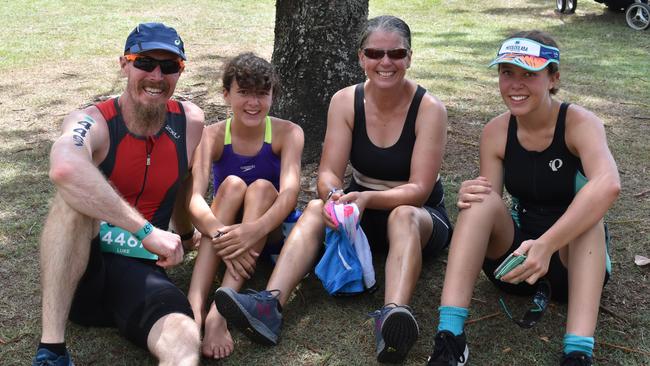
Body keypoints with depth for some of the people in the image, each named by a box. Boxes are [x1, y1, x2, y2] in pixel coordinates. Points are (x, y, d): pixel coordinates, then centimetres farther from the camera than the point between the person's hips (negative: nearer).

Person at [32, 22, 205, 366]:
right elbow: (64, 168, -40)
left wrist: (187, 236, 34)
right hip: (77, 272, 0)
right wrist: (148, 231, -40)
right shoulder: (92, 122, -14)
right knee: (76, 196, -35)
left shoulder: (190, 122, 0)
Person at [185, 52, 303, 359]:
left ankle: (220, 313, -44)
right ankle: (194, 305, -43)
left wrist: (256, 229, -49)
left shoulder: (287, 133, -12)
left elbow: (290, 191, -29)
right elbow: (194, 198, -26)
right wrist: (219, 234, -46)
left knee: (262, 187, -28)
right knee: (232, 184, -27)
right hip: (223, 229, 1)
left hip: (270, 231, 0)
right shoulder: (213, 135, -11)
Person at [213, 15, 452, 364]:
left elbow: (419, 189, -20)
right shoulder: (345, 101, -7)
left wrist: (367, 198, -37)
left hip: (419, 215, -2)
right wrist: (334, 196, -36)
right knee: (316, 208, -27)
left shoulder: (429, 109, -16)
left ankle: (392, 317, -61)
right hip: (359, 210, 3)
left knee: (402, 217, -37)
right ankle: (270, 305, -47)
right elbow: (328, 173, -12)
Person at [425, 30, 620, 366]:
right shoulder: (495, 132, -5)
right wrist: (472, 199, -31)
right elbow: (490, 205, -7)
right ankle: (449, 336, -34)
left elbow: (608, 185, -39)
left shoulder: (579, 123, -18)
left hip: (574, 260, -3)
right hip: (517, 256, 3)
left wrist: (546, 245, -49)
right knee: (482, 199, -24)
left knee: (587, 210, -32)